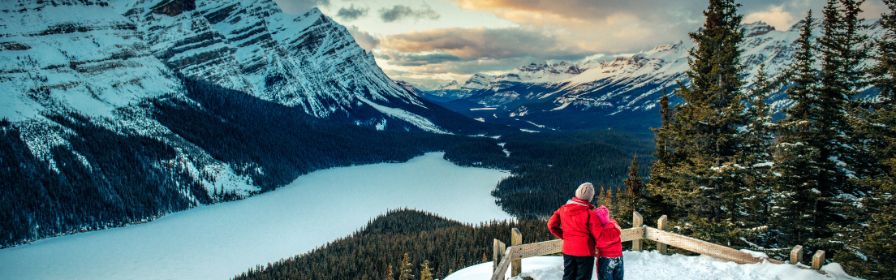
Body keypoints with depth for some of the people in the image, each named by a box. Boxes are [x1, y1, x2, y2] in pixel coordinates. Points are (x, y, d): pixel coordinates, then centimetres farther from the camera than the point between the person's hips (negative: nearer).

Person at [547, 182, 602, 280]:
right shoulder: (589, 213, -18)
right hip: (585, 252, -5)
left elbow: (551, 225, 3)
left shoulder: (563, 209, -2)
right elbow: (599, 235, -16)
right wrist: (595, 244, 5)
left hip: (568, 250, 5)